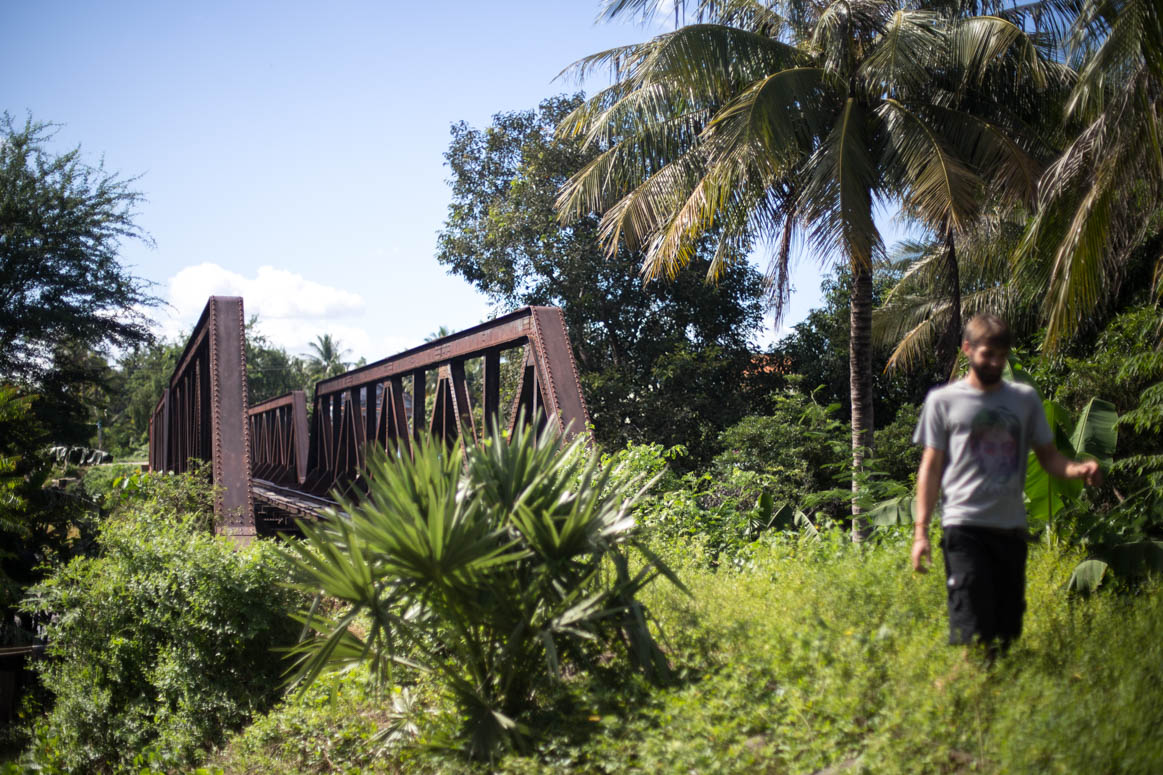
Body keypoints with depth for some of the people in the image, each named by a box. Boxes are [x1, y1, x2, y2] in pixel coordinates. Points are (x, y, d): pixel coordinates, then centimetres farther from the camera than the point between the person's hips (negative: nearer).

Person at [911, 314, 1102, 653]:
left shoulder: (1025, 398, 14)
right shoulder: (943, 400, 5)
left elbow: (1048, 455, 14)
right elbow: (931, 466, 4)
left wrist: (1076, 469, -10)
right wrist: (920, 530, -3)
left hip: (1012, 528, 3)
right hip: (964, 527, -3)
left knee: (1008, 627, 5)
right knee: (971, 628, -10)